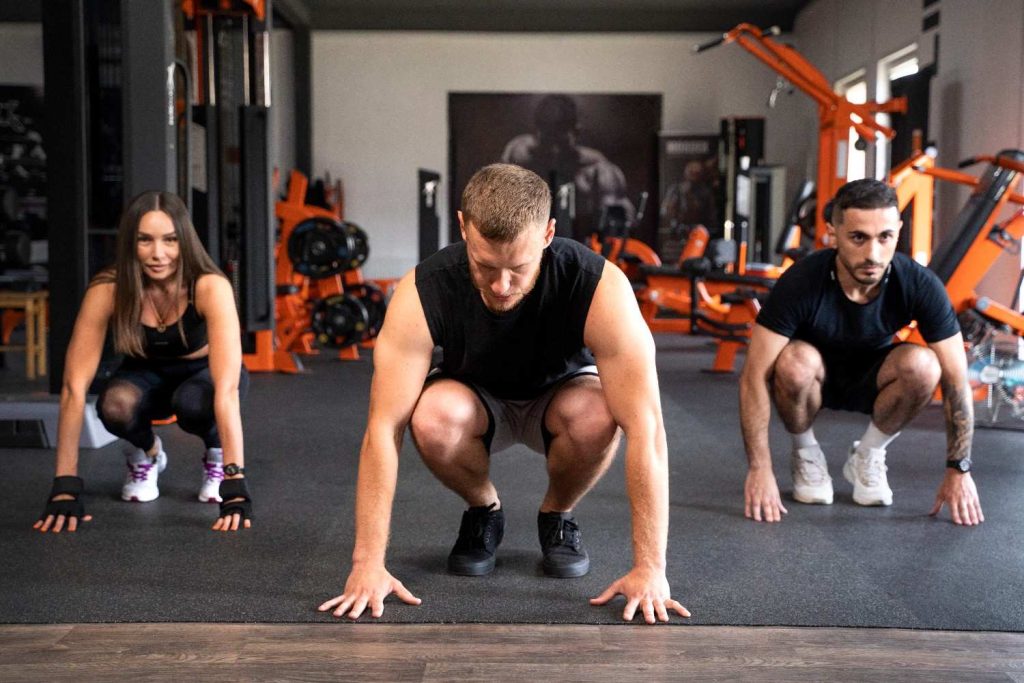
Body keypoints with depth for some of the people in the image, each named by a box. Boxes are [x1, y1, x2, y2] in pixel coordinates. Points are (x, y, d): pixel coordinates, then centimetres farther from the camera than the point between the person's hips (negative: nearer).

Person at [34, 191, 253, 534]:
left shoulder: (210, 287, -34)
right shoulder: (107, 290, -28)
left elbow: (226, 388, -42)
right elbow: (75, 387, -30)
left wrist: (234, 482, -50)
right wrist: (66, 486, -35)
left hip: (202, 372, -1)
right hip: (146, 374, 2)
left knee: (195, 402, -37)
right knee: (115, 406, -33)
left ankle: (215, 453, -1)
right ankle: (145, 454, 3)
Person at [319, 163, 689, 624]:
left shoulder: (600, 288, -36)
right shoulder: (423, 293, -33)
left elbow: (644, 427, -36)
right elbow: (384, 428, -32)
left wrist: (650, 569, -39)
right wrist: (368, 564, -35)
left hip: (559, 394, 0)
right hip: (478, 400, 1)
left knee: (597, 416, -36)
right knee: (432, 418, -35)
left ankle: (557, 515, -2)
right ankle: (483, 511, 0)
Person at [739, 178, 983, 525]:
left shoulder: (921, 286, -26)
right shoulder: (801, 282, -32)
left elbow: (956, 380, -19)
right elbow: (755, 376, -29)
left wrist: (959, 470, -19)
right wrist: (759, 469, -31)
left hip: (870, 379, 2)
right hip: (815, 378, -1)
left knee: (922, 365, -30)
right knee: (796, 362, -36)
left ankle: (867, 456, -3)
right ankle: (806, 455, -5)